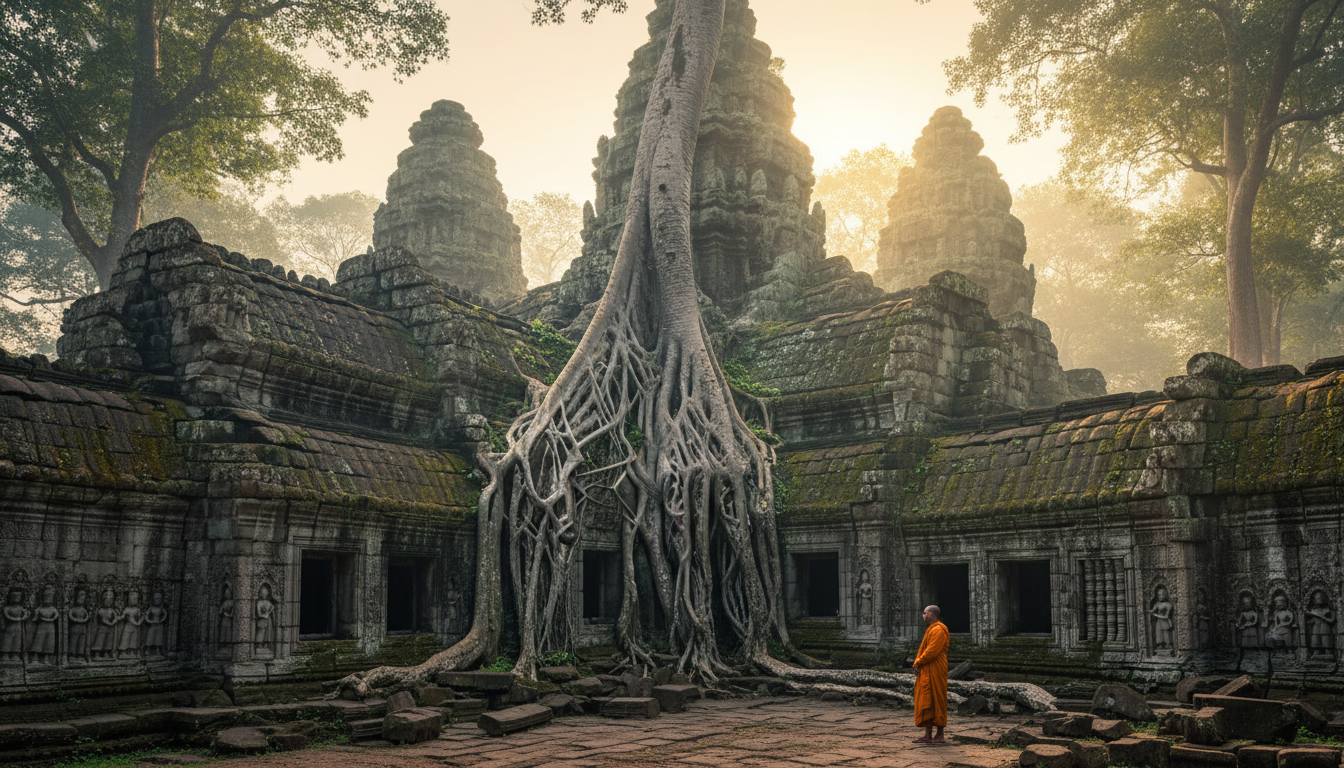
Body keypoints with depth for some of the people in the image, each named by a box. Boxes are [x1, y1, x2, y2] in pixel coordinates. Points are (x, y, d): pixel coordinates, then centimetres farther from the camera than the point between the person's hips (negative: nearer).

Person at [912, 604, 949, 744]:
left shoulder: (938, 630, -14)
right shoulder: (932, 629, 20)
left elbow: (932, 651, -21)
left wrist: (918, 663, -12)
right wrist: (918, 663, 7)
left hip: (934, 672, -10)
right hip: (927, 672, 10)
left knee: (936, 702, -7)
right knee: (926, 702, 8)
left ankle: (940, 735, -3)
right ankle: (928, 735, 10)